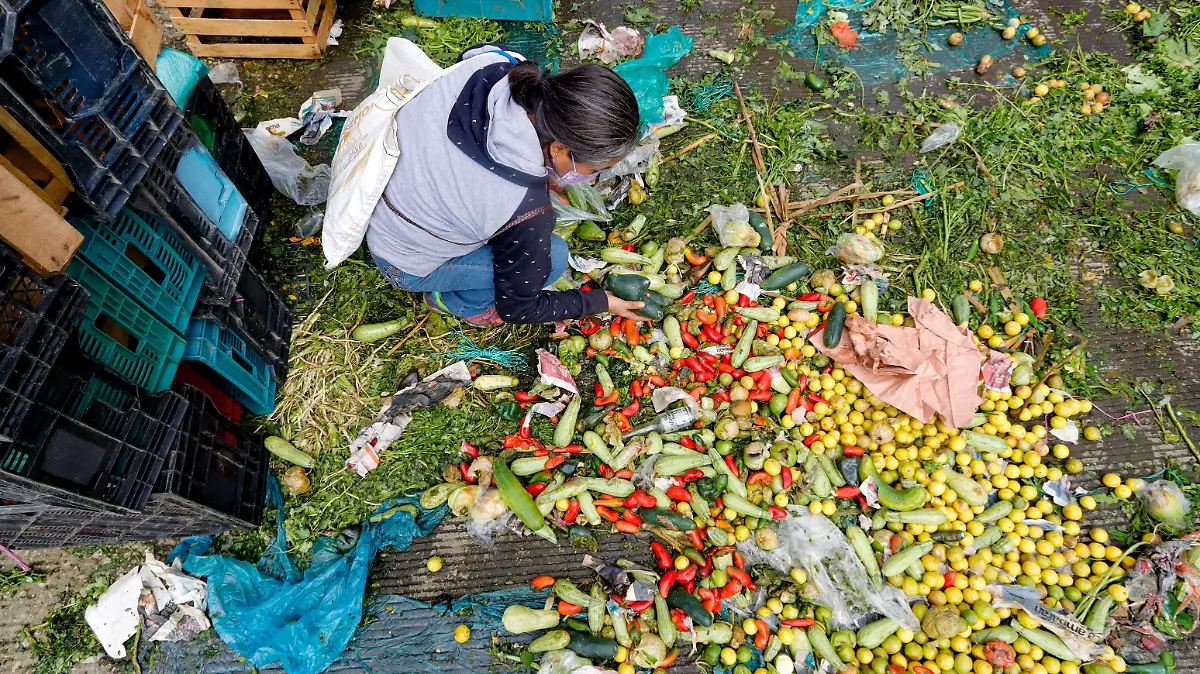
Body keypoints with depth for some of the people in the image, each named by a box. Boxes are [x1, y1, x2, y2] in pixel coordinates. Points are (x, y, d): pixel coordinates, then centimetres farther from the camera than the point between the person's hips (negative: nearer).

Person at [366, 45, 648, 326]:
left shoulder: (492, 65, -24)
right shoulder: (528, 214, -38)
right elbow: (517, 309, -17)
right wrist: (601, 302, -6)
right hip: (406, 265, -6)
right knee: (553, 255, -11)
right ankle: (455, 300, 11)